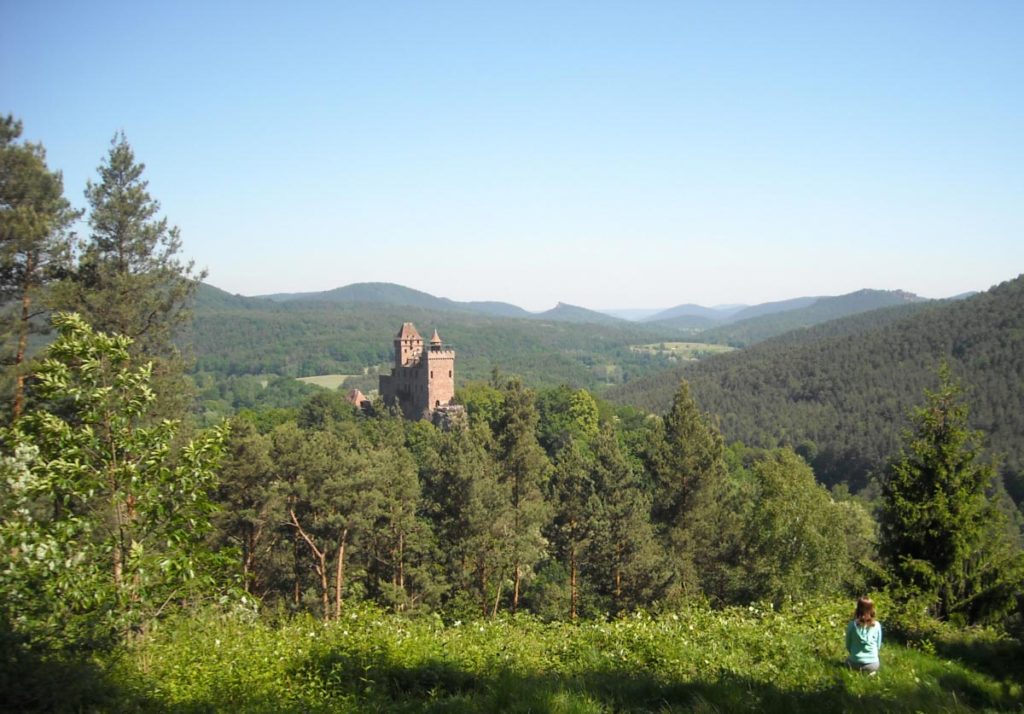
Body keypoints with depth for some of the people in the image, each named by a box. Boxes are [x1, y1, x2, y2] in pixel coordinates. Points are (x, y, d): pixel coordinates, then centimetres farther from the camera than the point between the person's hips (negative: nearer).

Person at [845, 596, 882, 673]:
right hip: (872, 663, 0)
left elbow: (848, 645, 0)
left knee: (847, 660, 35)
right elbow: (878, 646, 2)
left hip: (855, 663, 0)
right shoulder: (877, 625, -8)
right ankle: (870, 672, 5)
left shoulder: (852, 625, -11)